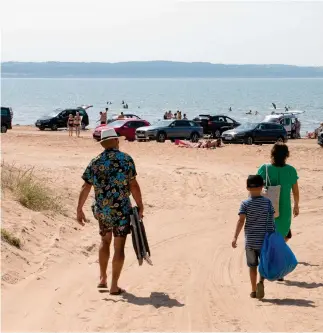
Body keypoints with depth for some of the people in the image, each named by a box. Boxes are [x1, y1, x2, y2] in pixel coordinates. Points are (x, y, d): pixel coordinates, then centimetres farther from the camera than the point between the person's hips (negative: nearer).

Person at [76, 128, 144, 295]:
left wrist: (79, 209, 9)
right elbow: (133, 185, -11)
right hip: (122, 210, -3)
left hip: (102, 210, 4)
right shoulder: (126, 159, -8)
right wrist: (140, 206, -1)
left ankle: (103, 278, 24)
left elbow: (86, 188, 2)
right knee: (119, 246, 3)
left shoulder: (95, 162, 1)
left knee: (105, 241, 24)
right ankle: (114, 286, 5)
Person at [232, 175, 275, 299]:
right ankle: (261, 281, -14)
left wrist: (235, 237, -17)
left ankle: (254, 291, 15)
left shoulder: (245, 204, -5)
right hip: (265, 239, 0)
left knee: (252, 265, 12)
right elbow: (272, 220, 0)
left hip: (250, 240, 0)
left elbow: (241, 221, -14)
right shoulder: (268, 202, -2)